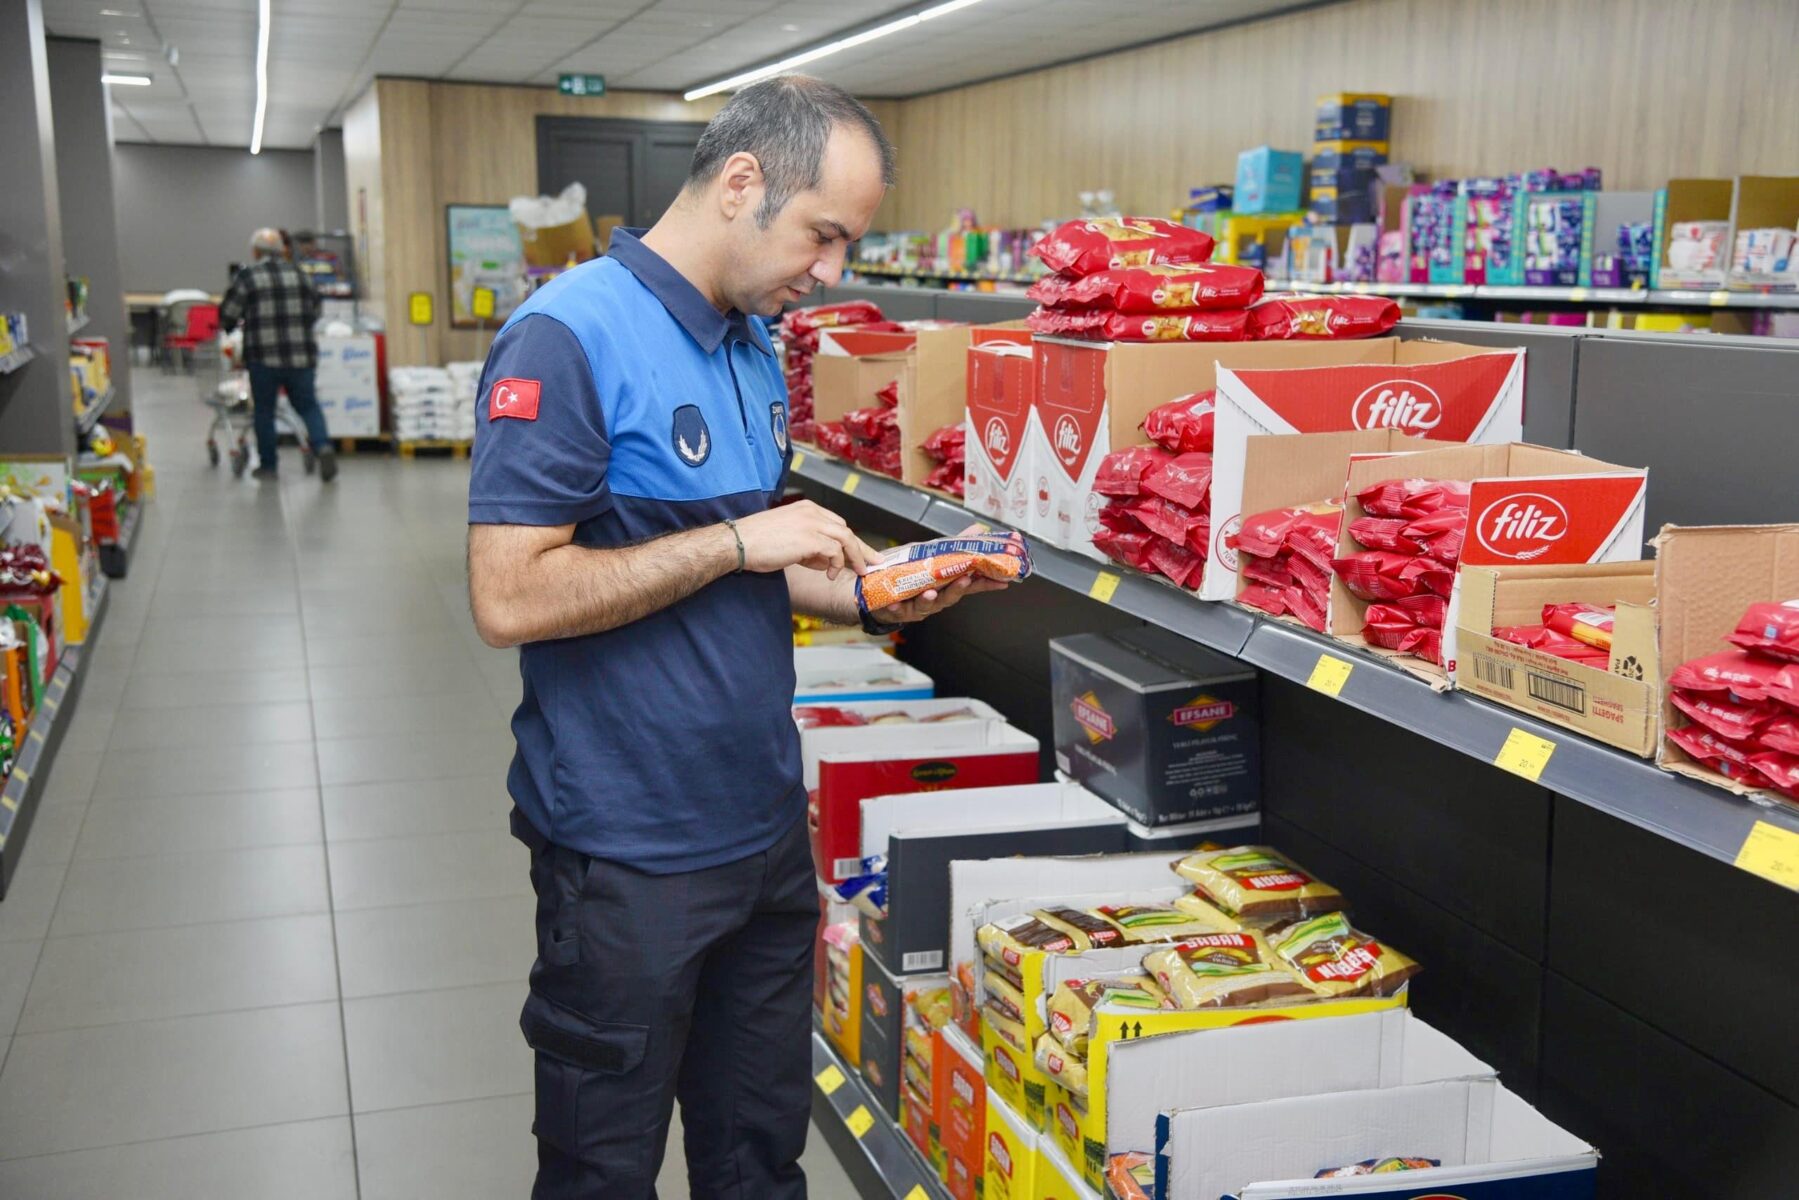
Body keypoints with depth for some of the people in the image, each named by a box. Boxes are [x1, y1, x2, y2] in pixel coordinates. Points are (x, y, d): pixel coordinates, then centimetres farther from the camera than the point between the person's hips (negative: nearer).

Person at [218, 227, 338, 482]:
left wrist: (228, 327, 22)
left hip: (263, 357, -3)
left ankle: (268, 464, 12)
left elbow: (228, 315, 1)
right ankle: (323, 446, -13)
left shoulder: (246, 277, -2)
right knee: (307, 405, 9)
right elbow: (314, 311, 17)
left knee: (264, 410, 8)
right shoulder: (299, 275, 10)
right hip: (300, 354, 3)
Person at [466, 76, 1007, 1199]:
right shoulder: (568, 335, -17)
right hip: (628, 852, -7)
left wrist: (866, 593, 1)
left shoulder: (755, 343, 9)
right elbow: (510, 597, -24)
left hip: (765, 824, 8)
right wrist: (735, 541, -21)